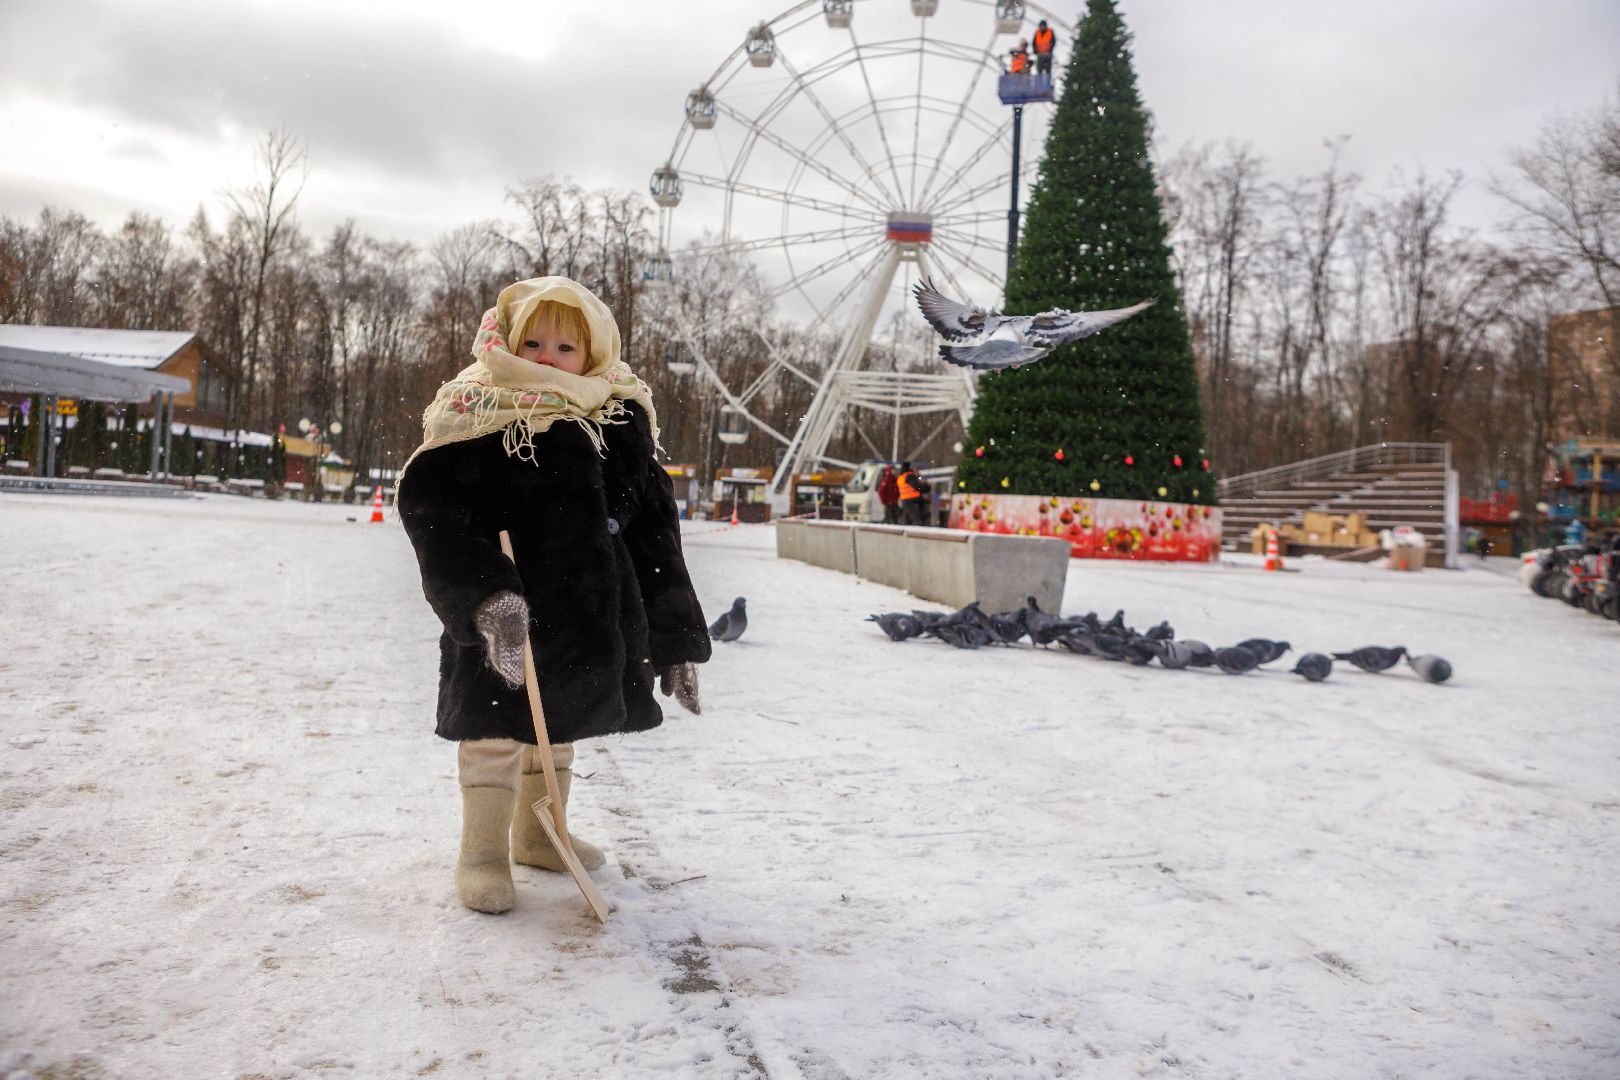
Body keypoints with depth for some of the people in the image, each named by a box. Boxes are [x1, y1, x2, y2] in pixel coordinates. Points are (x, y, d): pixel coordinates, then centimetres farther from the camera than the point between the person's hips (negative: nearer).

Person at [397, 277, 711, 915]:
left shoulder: (620, 420, 4)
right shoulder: (477, 417, -10)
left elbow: (653, 533, 7)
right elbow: (435, 515, -20)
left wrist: (676, 642, 5)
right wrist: (485, 597, -36)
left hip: (587, 611, 6)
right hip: (502, 619, -5)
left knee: (558, 727, 18)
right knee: (498, 730, 1)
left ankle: (535, 836, 38)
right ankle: (482, 853, 21)